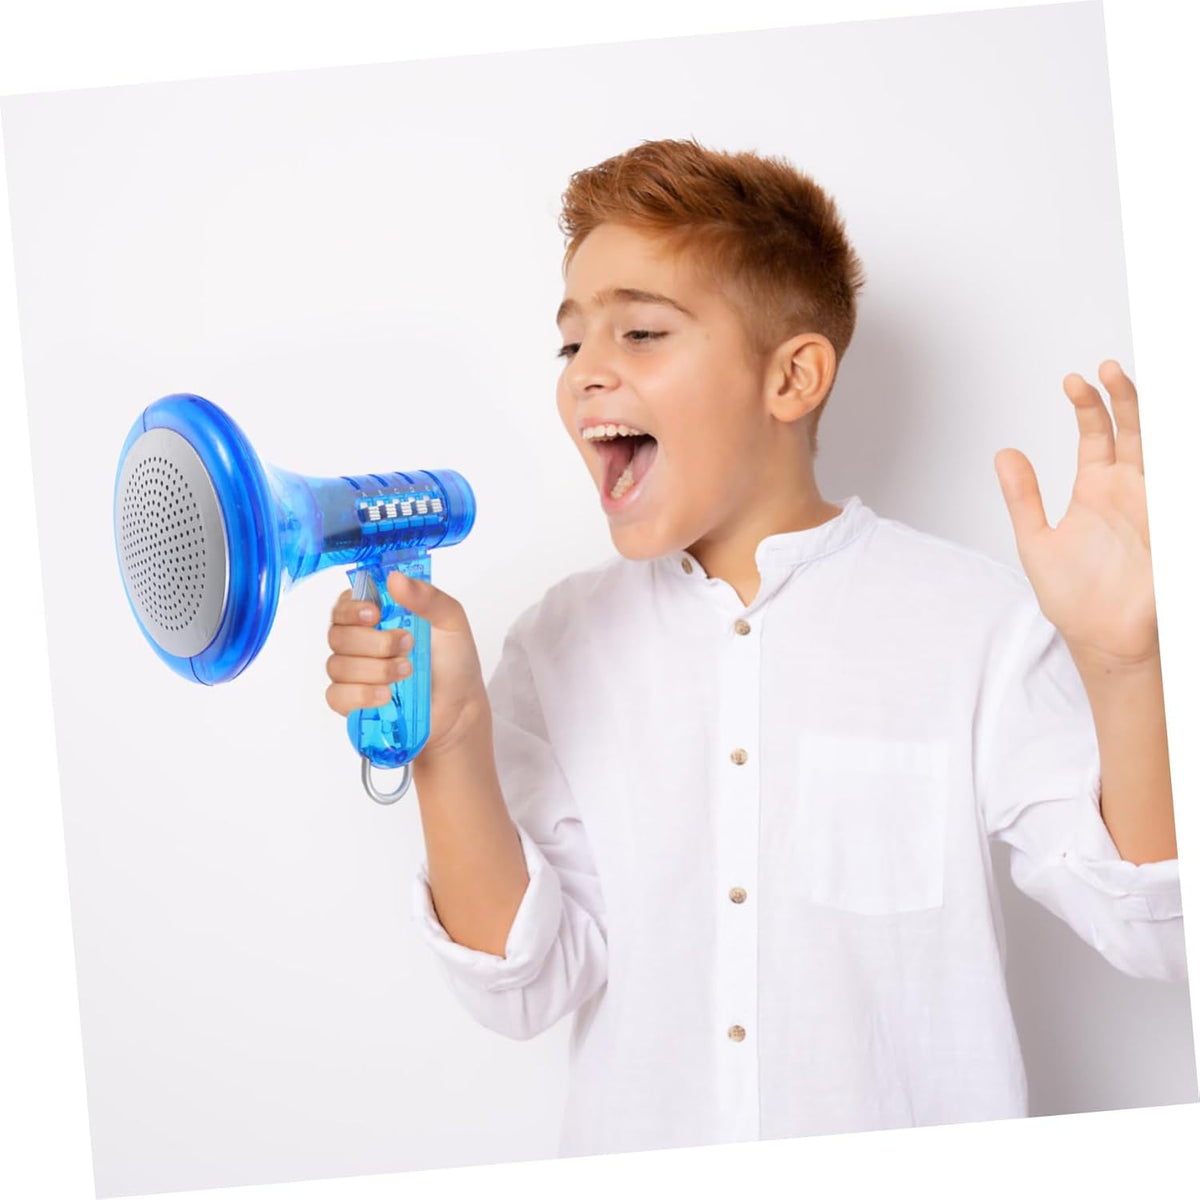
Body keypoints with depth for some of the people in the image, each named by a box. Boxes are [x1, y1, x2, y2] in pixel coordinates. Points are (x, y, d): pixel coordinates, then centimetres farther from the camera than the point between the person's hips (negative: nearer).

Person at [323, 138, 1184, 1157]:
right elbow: (527, 985, 0)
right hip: (641, 1169, 2)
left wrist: (1121, 668, -20)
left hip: (918, 1181, -1)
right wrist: (451, 746, -13)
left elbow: (1153, 933, -7)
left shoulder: (971, 620, -4)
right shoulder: (562, 644, 5)